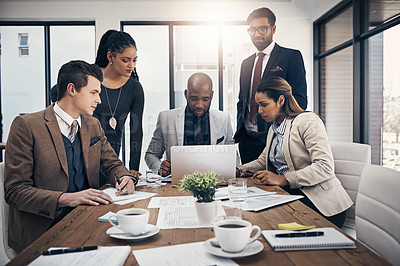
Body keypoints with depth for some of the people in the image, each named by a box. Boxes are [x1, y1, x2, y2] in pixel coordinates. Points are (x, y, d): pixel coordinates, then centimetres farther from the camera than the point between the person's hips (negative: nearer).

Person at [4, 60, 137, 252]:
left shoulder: (93, 125, 11)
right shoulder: (26, 126, -9)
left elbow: (112, 164, 19)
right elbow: (15, 191, -12)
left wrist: (125, 178, -6)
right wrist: (67, 198, -27)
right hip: (41, 231, -6)